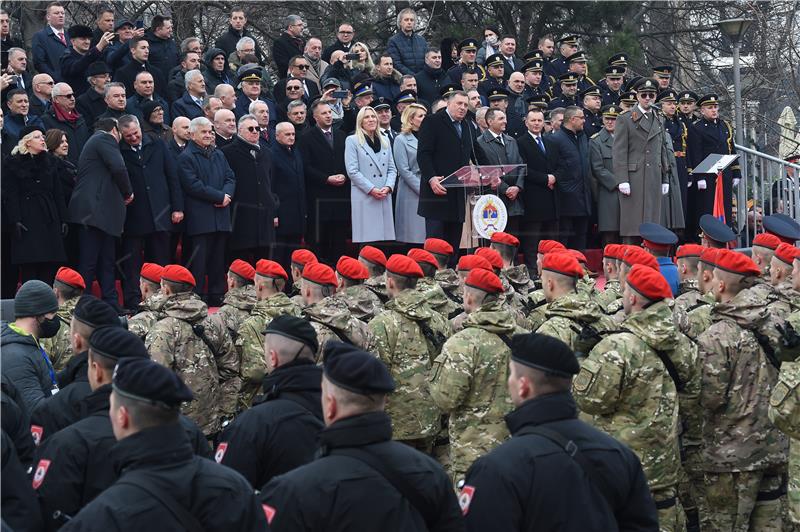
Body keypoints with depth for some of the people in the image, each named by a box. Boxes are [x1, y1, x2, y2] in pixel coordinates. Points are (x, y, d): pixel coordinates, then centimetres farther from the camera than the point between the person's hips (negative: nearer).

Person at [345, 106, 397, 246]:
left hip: (385, 197, 5)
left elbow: (392, 169, 15)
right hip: (364, 197, -5)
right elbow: (352, 171, -6)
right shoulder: (352, 141, 2)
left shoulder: (385, 141, 18)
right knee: (368, 237, -6)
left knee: (386, 235, 2)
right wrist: (371, 189, -13)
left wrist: (388, 187, -5)